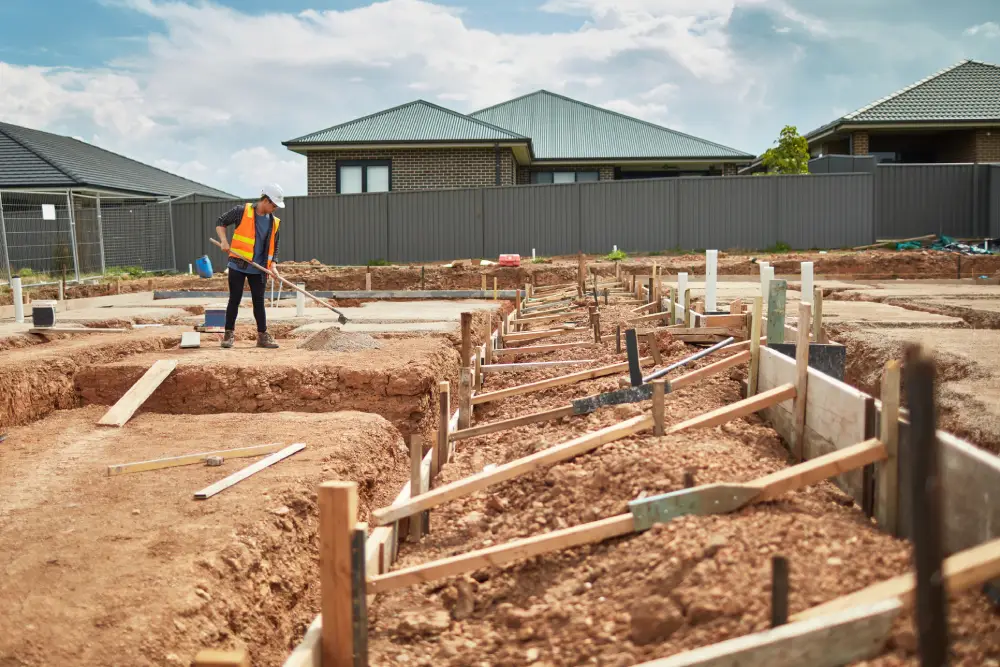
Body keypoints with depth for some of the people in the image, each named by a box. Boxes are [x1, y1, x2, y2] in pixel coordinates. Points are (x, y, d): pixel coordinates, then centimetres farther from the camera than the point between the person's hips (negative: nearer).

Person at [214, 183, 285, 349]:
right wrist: (224, 241, -13)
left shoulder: (274, 222, 6)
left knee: (259, 302, 7)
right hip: (238, 265, -4)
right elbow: (221, 222, 1)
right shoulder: (242, 211, -7)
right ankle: (229, 334, 11)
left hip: (258, 269, 4)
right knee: (235, 300, 1)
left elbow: (274, 246, 11)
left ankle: (263, 336, 12)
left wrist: (273, 265, -3)